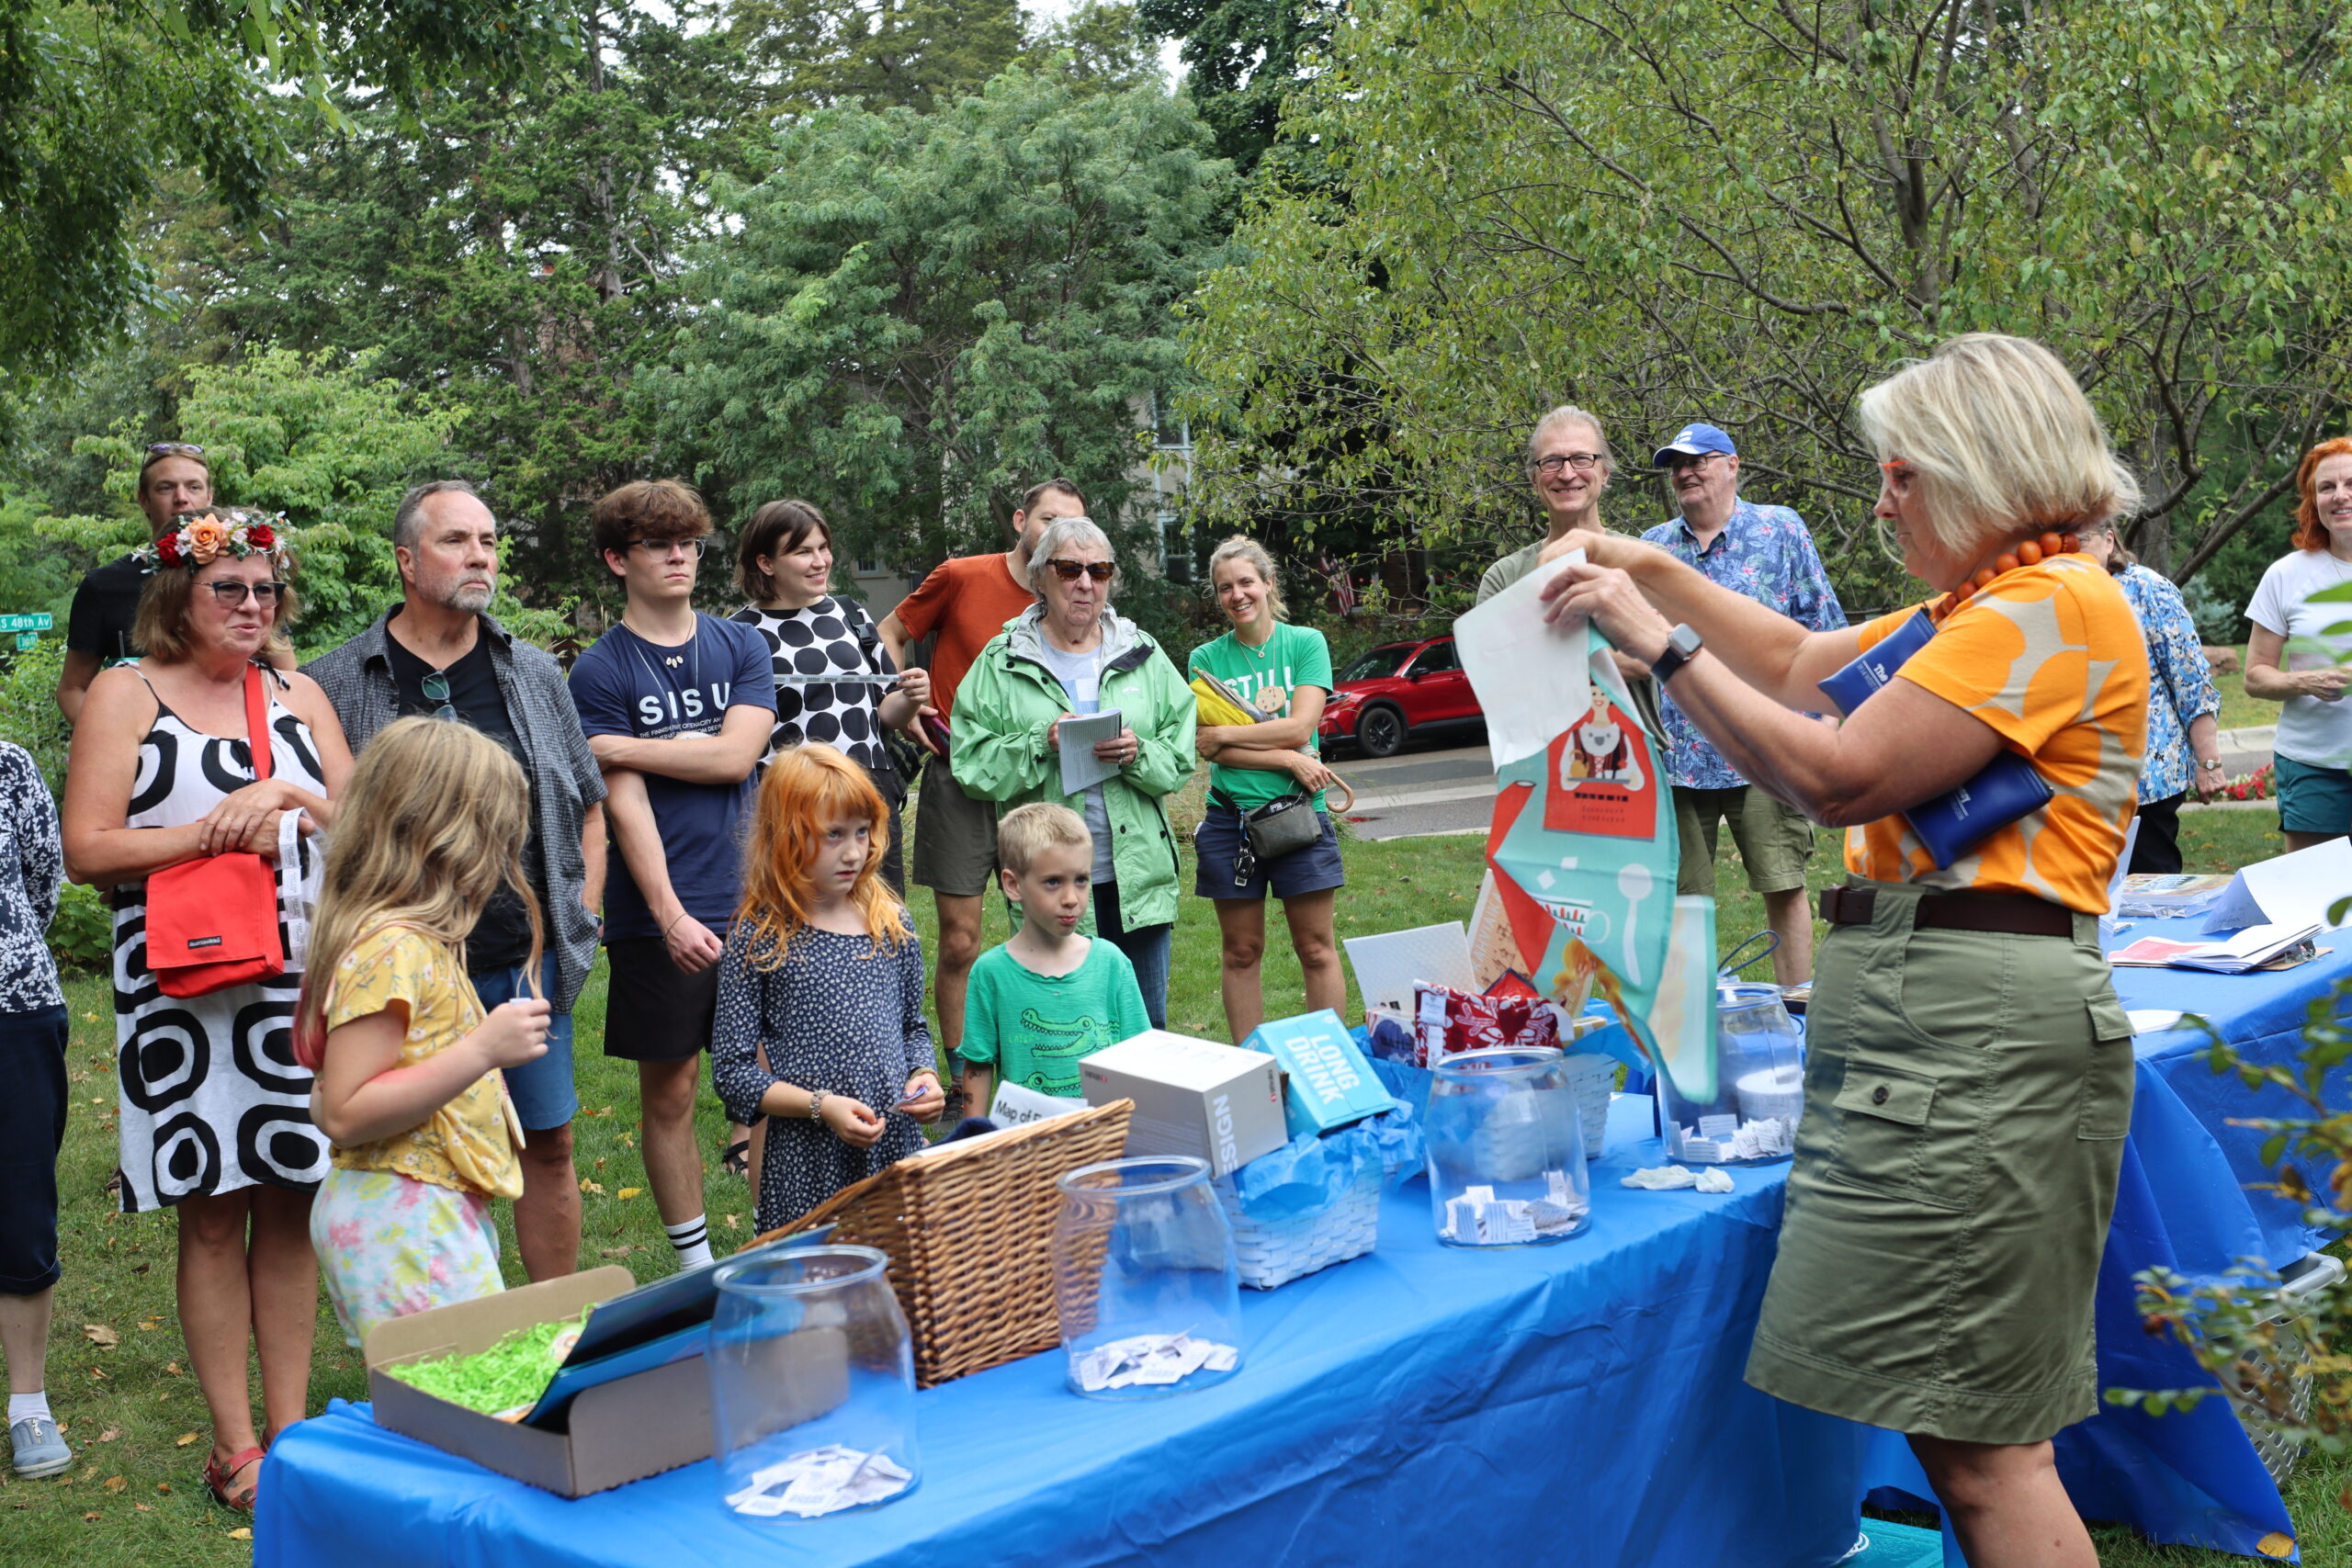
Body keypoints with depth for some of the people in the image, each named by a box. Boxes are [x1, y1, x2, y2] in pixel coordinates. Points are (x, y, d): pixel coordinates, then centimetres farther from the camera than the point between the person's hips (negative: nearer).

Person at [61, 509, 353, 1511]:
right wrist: (217, 831, -12)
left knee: (292, 1202, 7)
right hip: (184, 993, -3)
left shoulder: (298, 697, 13)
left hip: (300, 983, 3)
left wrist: (294, 802, -9)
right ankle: (234, 1446, 12)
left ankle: (290, 1425, 17)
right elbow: (86, 851, -6)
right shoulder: (126, 694, 2)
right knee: (213, 1216, 1)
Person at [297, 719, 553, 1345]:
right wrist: (481, 1051, -23)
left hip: (447, 1208, 10)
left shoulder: (421, 939, 14)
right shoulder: (389, 947, -16)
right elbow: (344, 1115, -21)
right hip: (402, 1217, -10)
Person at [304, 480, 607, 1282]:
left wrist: (580, 920, 7)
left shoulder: (535, 674, 9)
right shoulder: (337, 685, -2)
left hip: (529, 965, 3)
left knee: (549, 1145, 11)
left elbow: (588, 805, 16)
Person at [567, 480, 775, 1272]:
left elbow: (735, 756, -7)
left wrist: (625, 745, -8)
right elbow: (625, 805, -9)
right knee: (669, 1089, 6)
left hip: (751, 902, 2)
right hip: (656, 917, -2)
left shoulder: (741, 646, 7)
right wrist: (672, 916, -16)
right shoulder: (600, 672, -1)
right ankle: (695, 1263, 19)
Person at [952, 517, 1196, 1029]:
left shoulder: (1142, 655, 9)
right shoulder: (1002, 662, 3)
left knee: (1146, 1029, 10)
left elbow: (1180, 760, 6)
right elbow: (973, 766, -4)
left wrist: (1138, 753, -14)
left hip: (1137, 873, 2)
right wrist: (1042, 743, -17)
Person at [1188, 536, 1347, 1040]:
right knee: (1241, 951, 8)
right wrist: (1288, 760, -14)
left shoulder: (1306, 643, 3)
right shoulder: (1207, 658, 5)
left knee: (1316, 949, 2)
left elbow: (1300, 727, -9)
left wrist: (1225, 734, -8)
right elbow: (1209, 747, -6)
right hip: (1230, 816, 1)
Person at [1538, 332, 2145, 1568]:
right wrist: (1654, 572, 22)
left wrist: (1663, 643, -9)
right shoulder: (1980, 608, 21)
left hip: (1975, 1028, -10)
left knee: (1975, 1442, -7)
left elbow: (1836, 776, -16)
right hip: (1911, 1002, 10)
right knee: (1966, 1425, 13)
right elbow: (1801, 661, 31)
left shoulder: (2057, 606, -12)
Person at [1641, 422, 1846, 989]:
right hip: (1676, 751, 3)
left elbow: (1824, 623, 3)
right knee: (1679, 896, 5)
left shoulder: (1780, 528, 5)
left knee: (1783, 889, -1)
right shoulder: (1654, 548, 13)